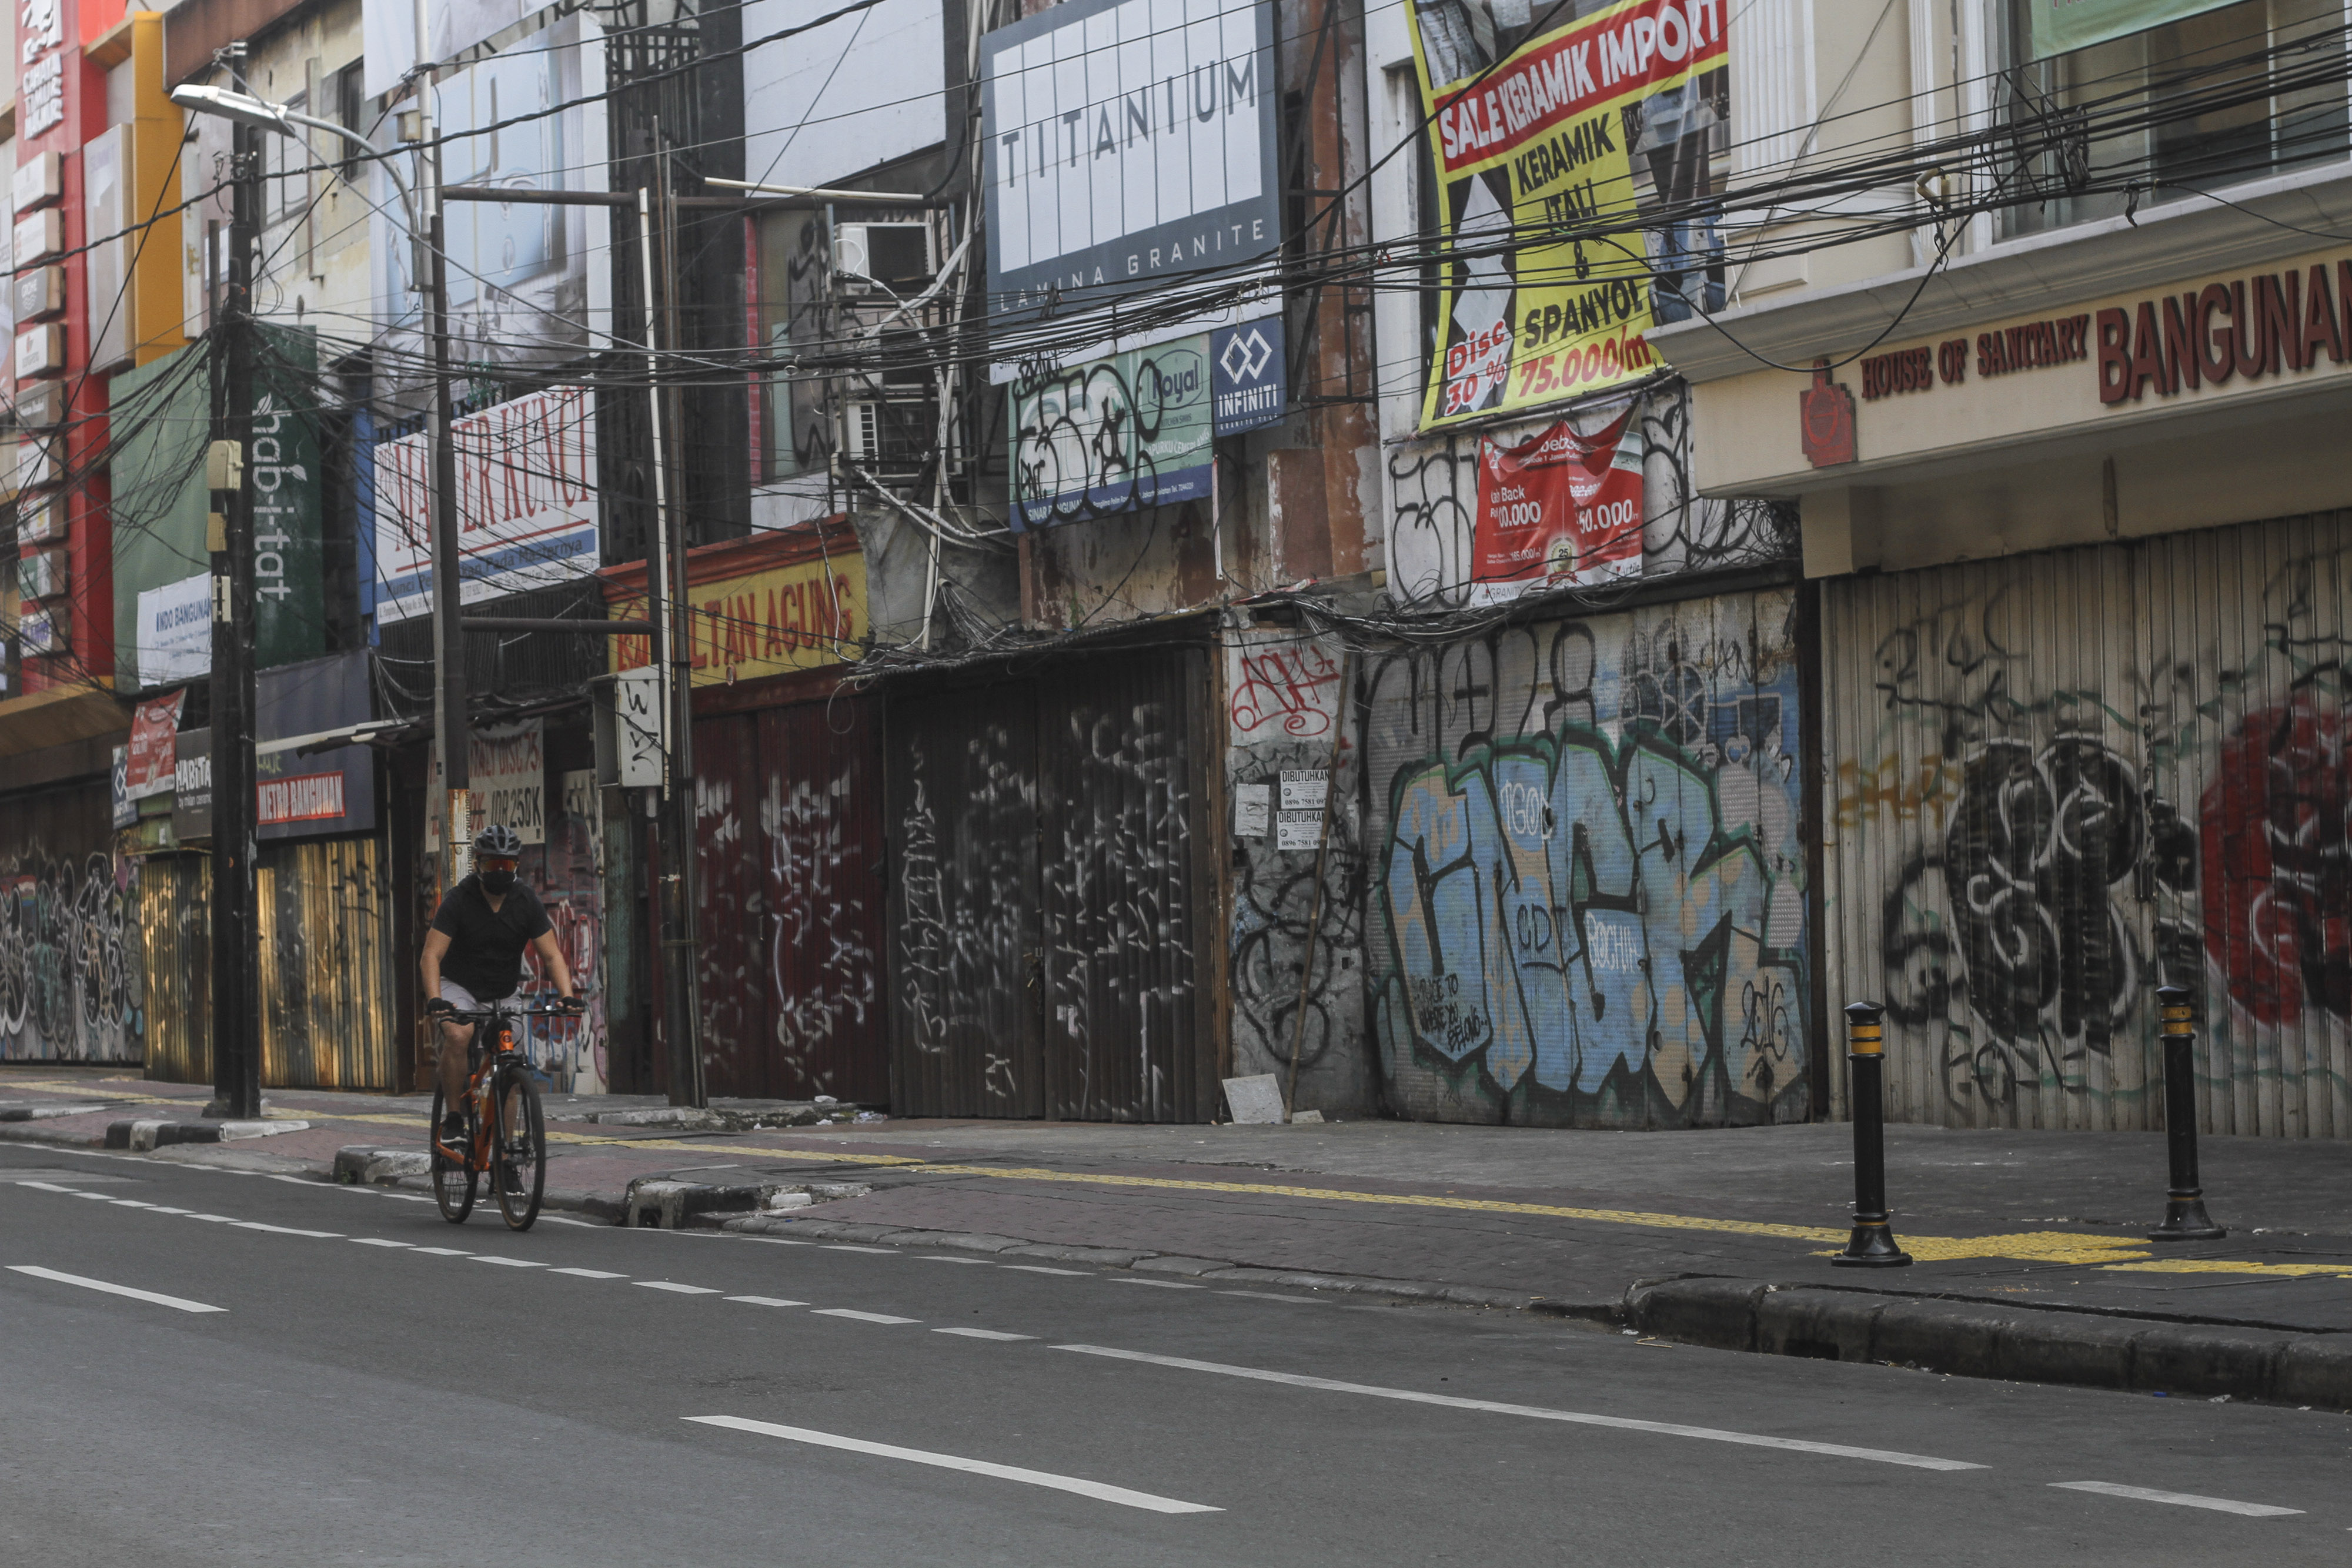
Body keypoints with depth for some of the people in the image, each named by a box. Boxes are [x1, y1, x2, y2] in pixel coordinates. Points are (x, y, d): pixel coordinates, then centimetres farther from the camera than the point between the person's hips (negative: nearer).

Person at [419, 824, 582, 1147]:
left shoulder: (527, 903, -8)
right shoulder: (459, 900, -17)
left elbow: (551, 954, -10)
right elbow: (432, 956, -23)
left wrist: (568, 995, -28)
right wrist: (434, 999, -41)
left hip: (502, 995, 3)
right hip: (459, 987, -3)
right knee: (457, 1036, -33)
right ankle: (453, 1119, -21)